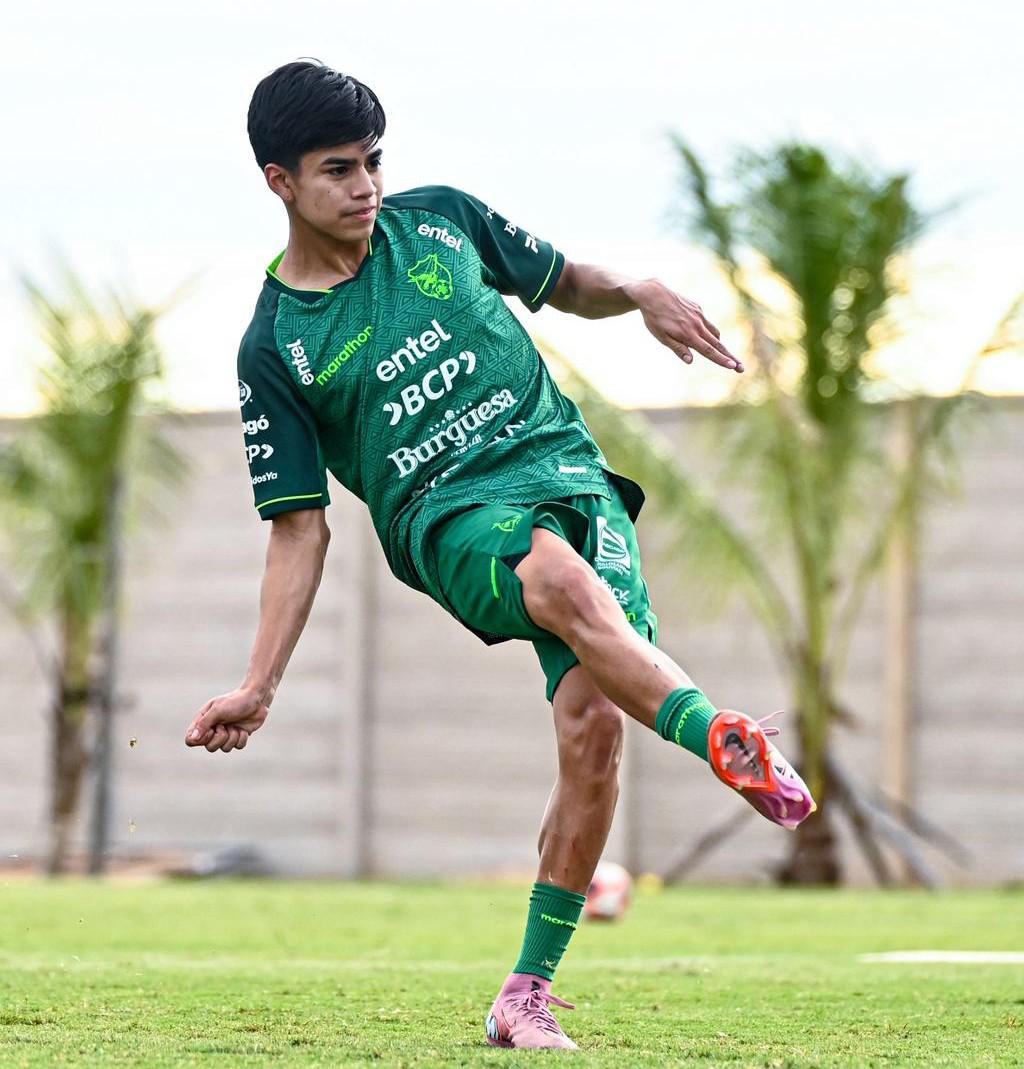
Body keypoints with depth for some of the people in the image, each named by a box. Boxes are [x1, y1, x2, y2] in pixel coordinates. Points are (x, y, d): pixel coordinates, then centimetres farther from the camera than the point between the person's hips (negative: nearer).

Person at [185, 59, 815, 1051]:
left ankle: (528, 991, -9)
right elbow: (302, 528, 7)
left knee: (593, 719, -20)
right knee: (561, 578, -39)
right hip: (445, 514, -2)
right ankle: (729, 742, -56)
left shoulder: (439, 219, 13)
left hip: (562, 462, 2)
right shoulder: (274, 347, 7)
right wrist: (258, 687, -2)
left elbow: (565, 285, 27)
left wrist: (638, 291, 4)